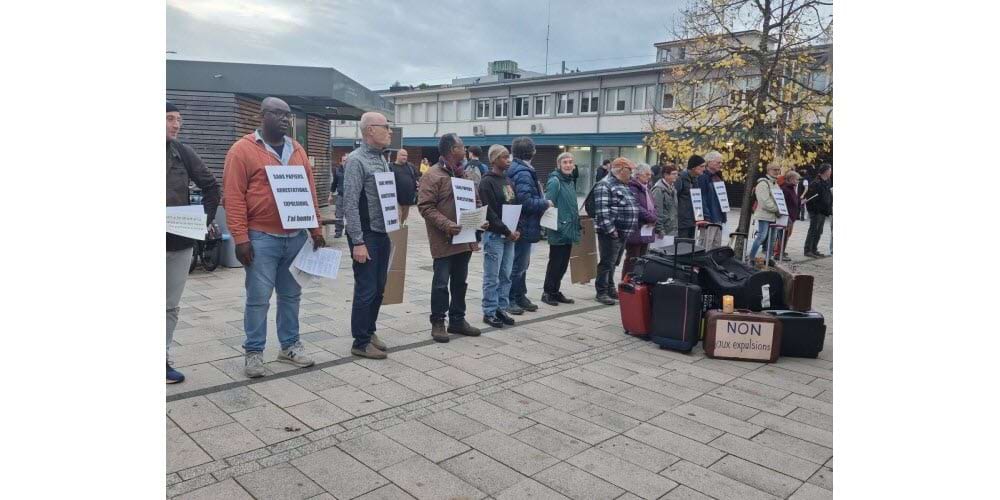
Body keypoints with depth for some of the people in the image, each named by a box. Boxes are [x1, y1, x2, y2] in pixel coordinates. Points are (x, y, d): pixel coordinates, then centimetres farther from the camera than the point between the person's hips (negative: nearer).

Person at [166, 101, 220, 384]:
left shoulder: (184, 153, 5)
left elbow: (211, 187, 11)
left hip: (181, 242, 3)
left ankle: (165, 359, 23)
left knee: (171, 306, 11)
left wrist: (206, 218, 1)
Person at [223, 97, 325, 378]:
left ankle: (290, 346, 25)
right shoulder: (243, 149, -5)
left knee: (291, 295, 13)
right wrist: (240, 237, -16)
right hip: (261, 238, -5)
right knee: (258, 298, 0)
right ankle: (253, 352, 13)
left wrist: (316, 230, 10)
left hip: (296, 237, 5)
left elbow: (310, 192, 14)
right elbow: (233, 197, -10)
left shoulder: (297, 150, 12)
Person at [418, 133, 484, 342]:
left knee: (460, 282, 14)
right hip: (444, 239, -7)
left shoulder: (465, 174, 13)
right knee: (441, 282, 1)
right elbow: (425, 206, -15)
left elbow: (475, 200, 21)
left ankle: (457, 320, 26)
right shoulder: (433, 175, -9)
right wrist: (446, 224, -25)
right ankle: (437, 322, 13)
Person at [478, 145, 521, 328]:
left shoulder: (508, 180, 15)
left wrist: (516, 229, 2)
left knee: (506, 276, 11)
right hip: (494, 235, -7)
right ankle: (489, 312, 8)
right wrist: (506, 231, -15)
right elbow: (490, 212, -15)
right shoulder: (487, 182, -9)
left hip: (510, 235, 7)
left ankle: (501, 309, 20)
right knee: (492, 277, -1)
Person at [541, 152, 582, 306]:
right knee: (555, 263, 0)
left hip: (569, 230, 8)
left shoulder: (571, 181, 15)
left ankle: (555, 292, 24)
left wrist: (577, 223, 19)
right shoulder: (555, 181, -13)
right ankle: (547, 292, 11)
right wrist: (555, 225, -21)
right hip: (558, 232, -8)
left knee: (563, 264, 13)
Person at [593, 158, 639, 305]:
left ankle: (610, 289, 26)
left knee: (614, 262, 16)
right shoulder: (605, 185, -13)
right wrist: (610, 229, -22)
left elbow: (633, 206, 27)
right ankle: (602, 292, 3)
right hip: (611, 233, -9)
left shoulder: (625, 186, 19)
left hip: (624, 232, 9)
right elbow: (602, 210, -20)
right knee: (607, 263, -4)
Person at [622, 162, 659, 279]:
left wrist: (653, 218, -1)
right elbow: (637, 208, -21)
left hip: (646, 231, 9)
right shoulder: (632, 188, -12)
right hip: (636, 231, -9)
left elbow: (653, 206, 19)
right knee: (632, 259, -5)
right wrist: (651, 218, -13)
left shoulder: (646, 188, 18)